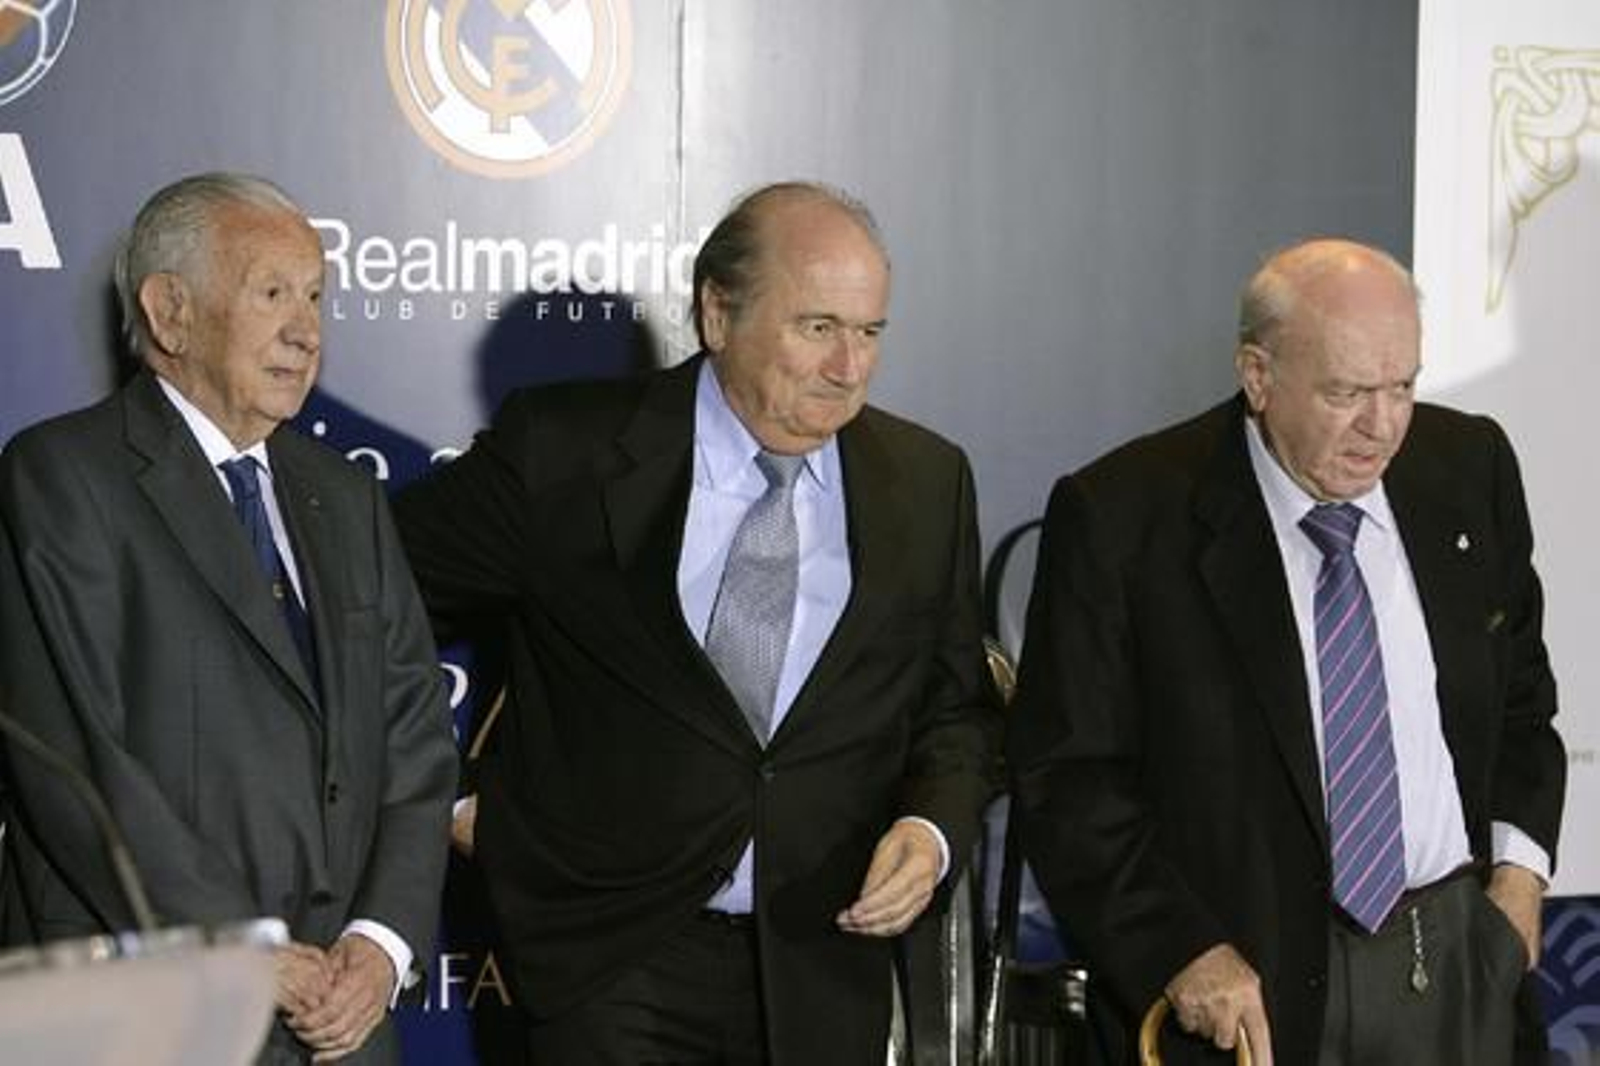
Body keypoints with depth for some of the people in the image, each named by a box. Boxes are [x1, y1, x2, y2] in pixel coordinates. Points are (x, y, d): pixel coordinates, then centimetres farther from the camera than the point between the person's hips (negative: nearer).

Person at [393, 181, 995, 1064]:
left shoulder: (928, 483, 4)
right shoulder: (564, 452, -6)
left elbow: (953, 708, 12)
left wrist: (932, 829, -7)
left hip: (822, 970, 3)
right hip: (615, 959, -3)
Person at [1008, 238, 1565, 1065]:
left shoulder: (1469, 467, 3)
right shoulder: (1122, 517, -10)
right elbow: (1067, 775, -9)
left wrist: (1519, 865, 3)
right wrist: (1180, 952, -16)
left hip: (1462, 962, 4)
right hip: (1254, 984, -4)